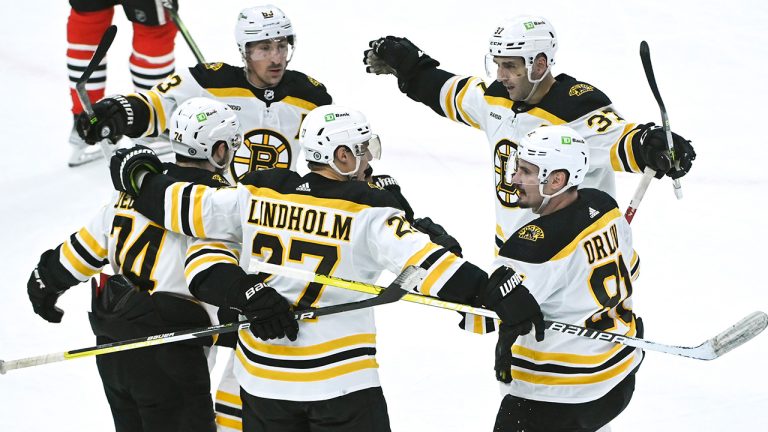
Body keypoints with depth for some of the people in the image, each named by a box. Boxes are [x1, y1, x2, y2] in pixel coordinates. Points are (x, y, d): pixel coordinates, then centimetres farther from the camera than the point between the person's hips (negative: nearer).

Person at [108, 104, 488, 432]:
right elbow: (421, 260, -22)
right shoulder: (367, 214, -12)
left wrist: (139, 177, 23)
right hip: (340, 380, -5)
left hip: (262, 376, 5)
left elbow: (189, 207, 6)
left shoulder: (255, 198, 0)